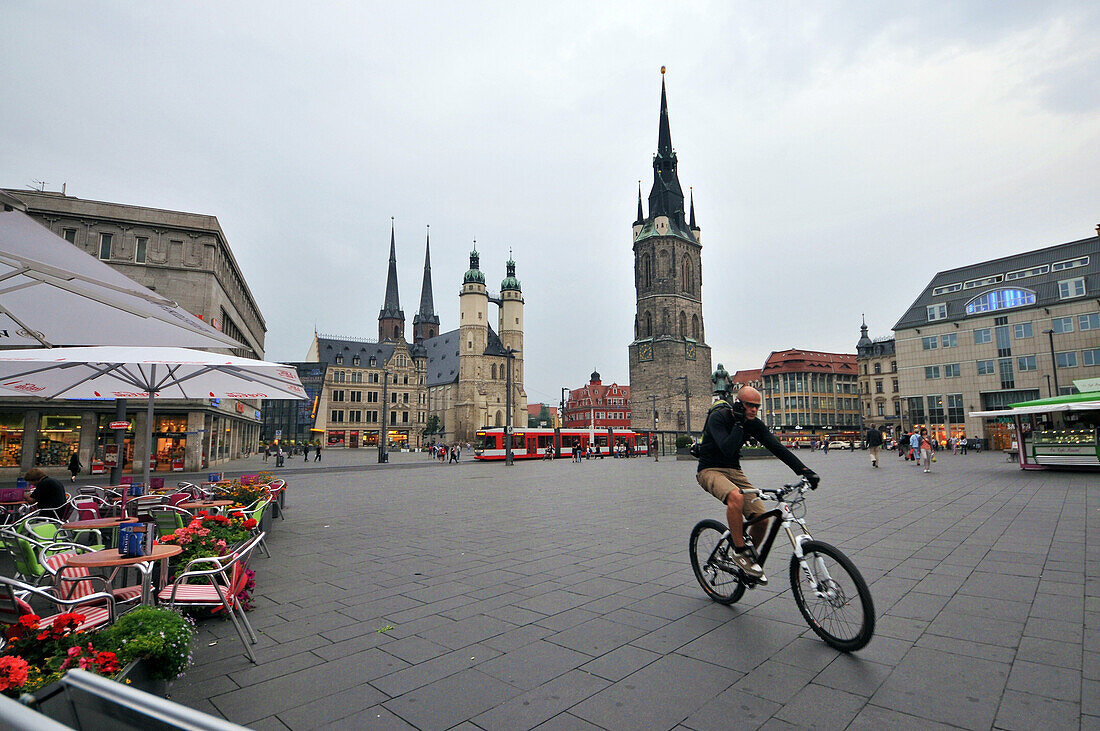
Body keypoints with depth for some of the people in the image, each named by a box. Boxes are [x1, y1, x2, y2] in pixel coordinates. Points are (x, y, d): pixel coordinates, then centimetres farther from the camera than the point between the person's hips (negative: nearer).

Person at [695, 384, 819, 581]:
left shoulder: (754, 424, 0)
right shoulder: (718, 417, -19)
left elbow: (777, 447, -6)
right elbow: (728, 449, -31)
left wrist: (803, 470, -16)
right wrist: (739, 423, -28)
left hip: (734, 470, 6)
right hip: (710, 470, -6)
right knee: (735, 496, -37)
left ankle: (749, 557, 16)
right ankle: (740, 552, -18)